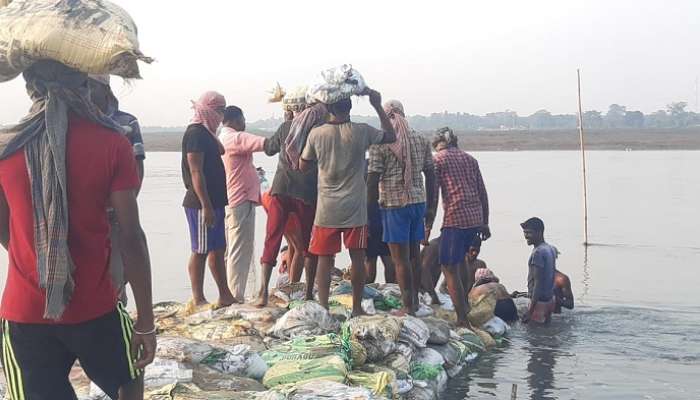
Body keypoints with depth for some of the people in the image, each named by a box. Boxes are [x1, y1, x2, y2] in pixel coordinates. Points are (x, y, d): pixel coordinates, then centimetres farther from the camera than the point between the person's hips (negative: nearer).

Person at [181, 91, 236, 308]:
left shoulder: (206, 133, 16)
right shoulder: (196, 133, -14)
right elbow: (196, 172, -20)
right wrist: (206, 205, -23)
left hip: (214, 202, 10)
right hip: (202, 204, -10)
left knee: (218, 249, 13)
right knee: (201, 252, -3)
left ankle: (225, 296, 20)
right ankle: (198, 300, 4)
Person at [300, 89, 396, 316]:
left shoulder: (316, 134, -6)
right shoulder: (361, 132, -8)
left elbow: (303, 166, 6)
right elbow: (391, 136, 9)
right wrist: (378, 106, 9)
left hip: (327, 210, 0)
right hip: (355, 209, 0)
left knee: (325, 259, 6)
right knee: (357, 258, 9)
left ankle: (323, 308, 5)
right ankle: (357, 308, 15)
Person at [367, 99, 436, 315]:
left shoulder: (380, 142, -7)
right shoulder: (421, 140, 8)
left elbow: (373, 178, -11)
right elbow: (430, 175, 10)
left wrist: (368, 207, -3)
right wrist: (431, 207, 17)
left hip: (394, 204, -5)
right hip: (418, 201, 6)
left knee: (400, 258, 0)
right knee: (414, 254, 15)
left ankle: (408, 306, 2)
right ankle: (415, 300, 24)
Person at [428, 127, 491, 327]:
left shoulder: (438, 159, 1)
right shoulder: (470, 159, 18)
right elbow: (483, 193, 16)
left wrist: (428, 227, -2)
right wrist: (485, 223, 21)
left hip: (455, 218, -7)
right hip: (475, 218, 7)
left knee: (449, 268, -1)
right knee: (457, 262, 24)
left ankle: (462, 320, -5)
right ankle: (464, 306, 26)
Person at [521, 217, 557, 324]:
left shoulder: (538, 252, -20)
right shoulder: (551, 249, 8)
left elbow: (538, 283, -23)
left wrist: (530, 310, -24)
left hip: (540, 300, -9)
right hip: (550, 299, 9)